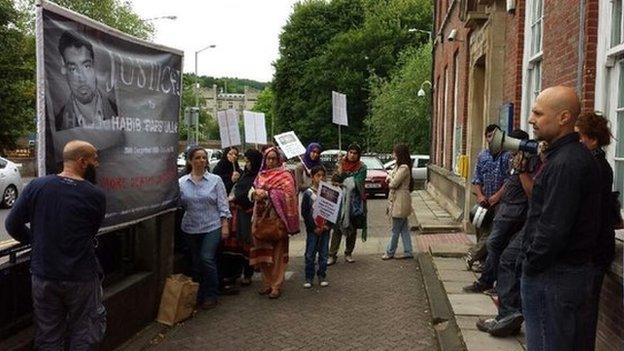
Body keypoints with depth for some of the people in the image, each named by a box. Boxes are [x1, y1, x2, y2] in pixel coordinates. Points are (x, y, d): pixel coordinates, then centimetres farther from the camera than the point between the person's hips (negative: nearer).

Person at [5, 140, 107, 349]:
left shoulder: (36, 186, -7)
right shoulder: (96, 196, -13)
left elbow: (12, 225, -1)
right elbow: (92, 233, 0)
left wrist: (37, 242, 14)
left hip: (43, 276, 3)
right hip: (81, 278, -3)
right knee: (84, 333, 15)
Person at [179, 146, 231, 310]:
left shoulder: (215, 180, 0)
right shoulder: (182, 182, 3)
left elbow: (222, 204, 0)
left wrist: (225, 225, -5)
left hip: (212, 227, -2)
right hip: (190, 228, 3)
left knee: (207, 259, -12)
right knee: (196, 263, 10)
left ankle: (211, 296, 4)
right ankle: (198, 296, 25)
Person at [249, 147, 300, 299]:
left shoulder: (285, 175, -3)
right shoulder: (261, 175, 16)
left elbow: (288, 194, -15)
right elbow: (251, 191, 13)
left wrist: (267, 194, -19)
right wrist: (255, 192, -10)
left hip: (277, 218, -5)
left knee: (277, 252, -3)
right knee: (263, 251, 7)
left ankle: (276, 285, 4)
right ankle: (267, 282, 19)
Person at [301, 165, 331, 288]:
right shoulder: (308, 193, -2)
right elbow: (304, 212, -5)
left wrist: (327, 225, -7)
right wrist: (313, 227, -10)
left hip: (325, 228, 2)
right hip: (313, 229, -2)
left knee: (323, 254, 8)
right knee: (310, 254, 1)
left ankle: (322, 276, 18)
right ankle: (309, 278, 9)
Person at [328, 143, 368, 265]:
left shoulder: (361, 167, -1)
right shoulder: (341, 163, 5)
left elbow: (357, 184, -11)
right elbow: (335, 180, 0)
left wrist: (342, 184, -10)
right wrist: (339, 170, -15)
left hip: (355, 201, 0)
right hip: (340, 199, 0)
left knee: (353, 228, 7)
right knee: (337, 227, -4)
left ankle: (348, 254, 20)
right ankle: (332, 255, -2)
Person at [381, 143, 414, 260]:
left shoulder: (404, 168, -19)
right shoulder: (398, 166, 13)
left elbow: (393, 184, -21)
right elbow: (390, 177, 18)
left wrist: (389, 180, 0)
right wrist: (390, 179, -3)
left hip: (400, 200, -10)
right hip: (396, 199, 10)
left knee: (396, 229, 2)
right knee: (404, 228, 12)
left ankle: (390, 252, 12)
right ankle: (408, 252, 17)